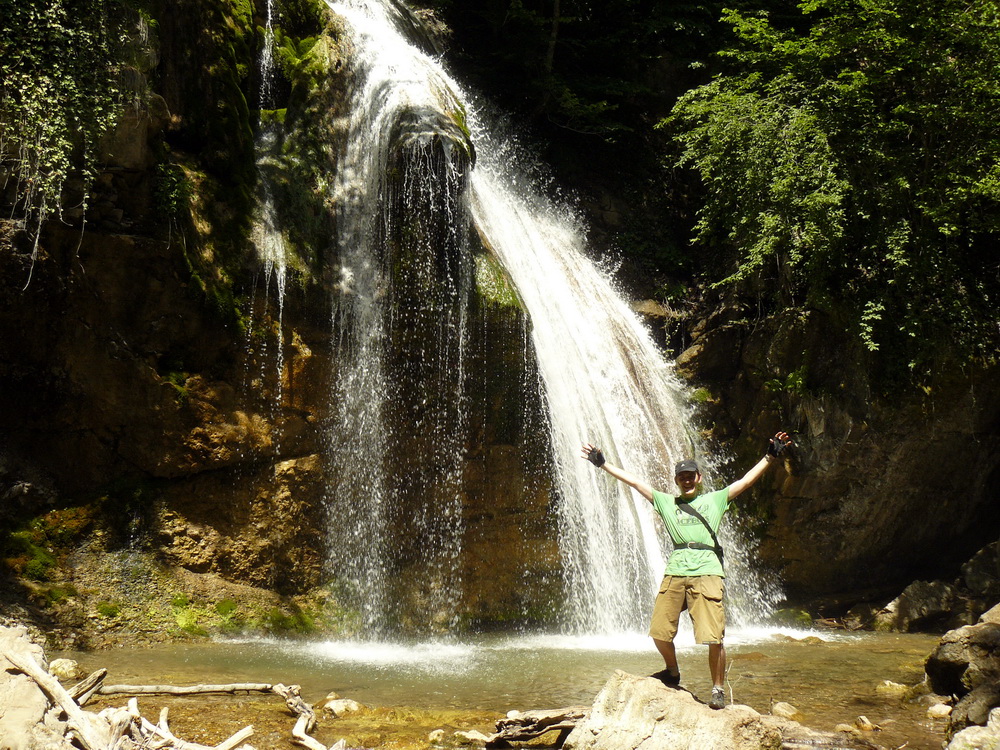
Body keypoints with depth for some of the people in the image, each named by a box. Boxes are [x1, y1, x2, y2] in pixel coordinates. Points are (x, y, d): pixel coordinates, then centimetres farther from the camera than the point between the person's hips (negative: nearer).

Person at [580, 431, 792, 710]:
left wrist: (770, 457, 0)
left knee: (714, 638, -9)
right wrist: (602, 463, 19)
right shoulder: (666, 502, 21)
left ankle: (718, 690, 7)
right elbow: (633, 481, 20)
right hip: (675, 572, 3)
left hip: (707, 572, -3)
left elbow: (746, 481, 9)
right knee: (660, 632, 3)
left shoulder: (715, 499, 16)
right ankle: (672, 672, 31)